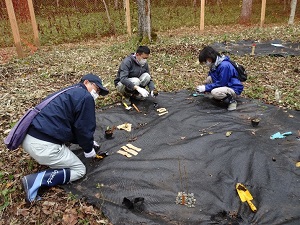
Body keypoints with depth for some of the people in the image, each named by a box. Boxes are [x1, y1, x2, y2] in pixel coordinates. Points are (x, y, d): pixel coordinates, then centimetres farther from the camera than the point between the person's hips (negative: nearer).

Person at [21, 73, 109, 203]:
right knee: (79, 170, 8)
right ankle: (36, 180, -8)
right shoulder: (86, 97, -4)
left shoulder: (69, 92, 24)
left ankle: (46, 159, 12)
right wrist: (88, 149, 13)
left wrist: (87, 142, 30)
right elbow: (84, 128, -4)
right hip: (43, 146, -10)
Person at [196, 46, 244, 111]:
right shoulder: (214, 64, 1)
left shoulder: (224, 66, -26)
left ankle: (231, 100, -7)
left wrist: (206, 88, -20)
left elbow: (221, 83, -25)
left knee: (215, 92, -33)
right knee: (209, 78, -5)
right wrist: (203, 86, -5)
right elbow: (210, 76, 12)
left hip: (234, 89, -9)